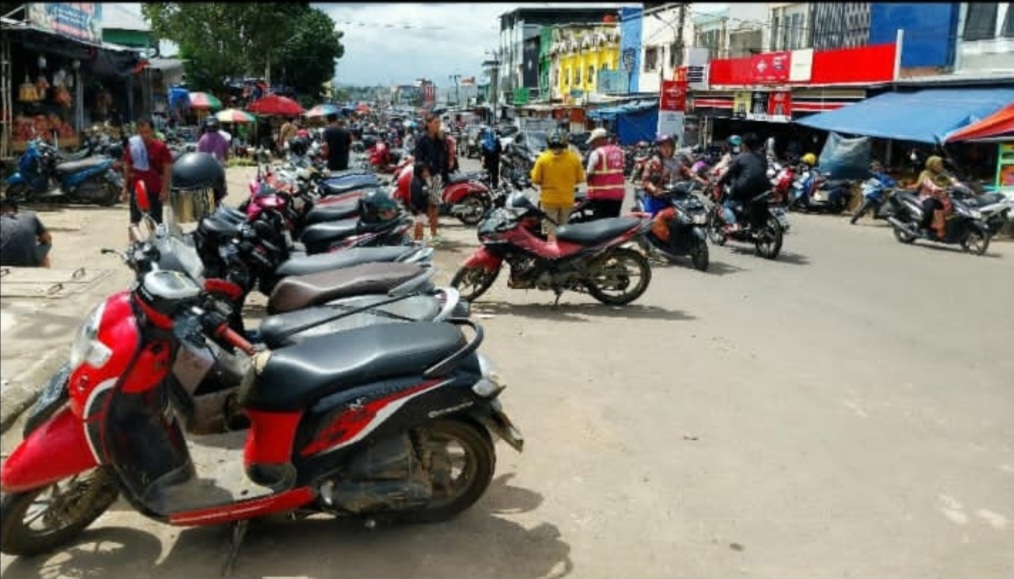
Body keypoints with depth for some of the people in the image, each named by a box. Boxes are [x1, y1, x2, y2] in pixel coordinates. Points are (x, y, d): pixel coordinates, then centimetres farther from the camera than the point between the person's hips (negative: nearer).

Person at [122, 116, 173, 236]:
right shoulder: (132, 145, 1)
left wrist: (165, 189, -12)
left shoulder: (160, 147, -7)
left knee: (156, 221, 6)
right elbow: (127, 168, 8)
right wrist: (125, 188, 5)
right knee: (134, 219, 8)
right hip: (136, 188, 2)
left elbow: (167, 169, -6)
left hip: (155, 190, -2)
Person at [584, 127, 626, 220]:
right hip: (618, 193, 7)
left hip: (601, 194, -7)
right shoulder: (620, 151, 11)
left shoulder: (597, 153, -11)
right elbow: (622, 169, 13)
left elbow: (589, 174, -11)